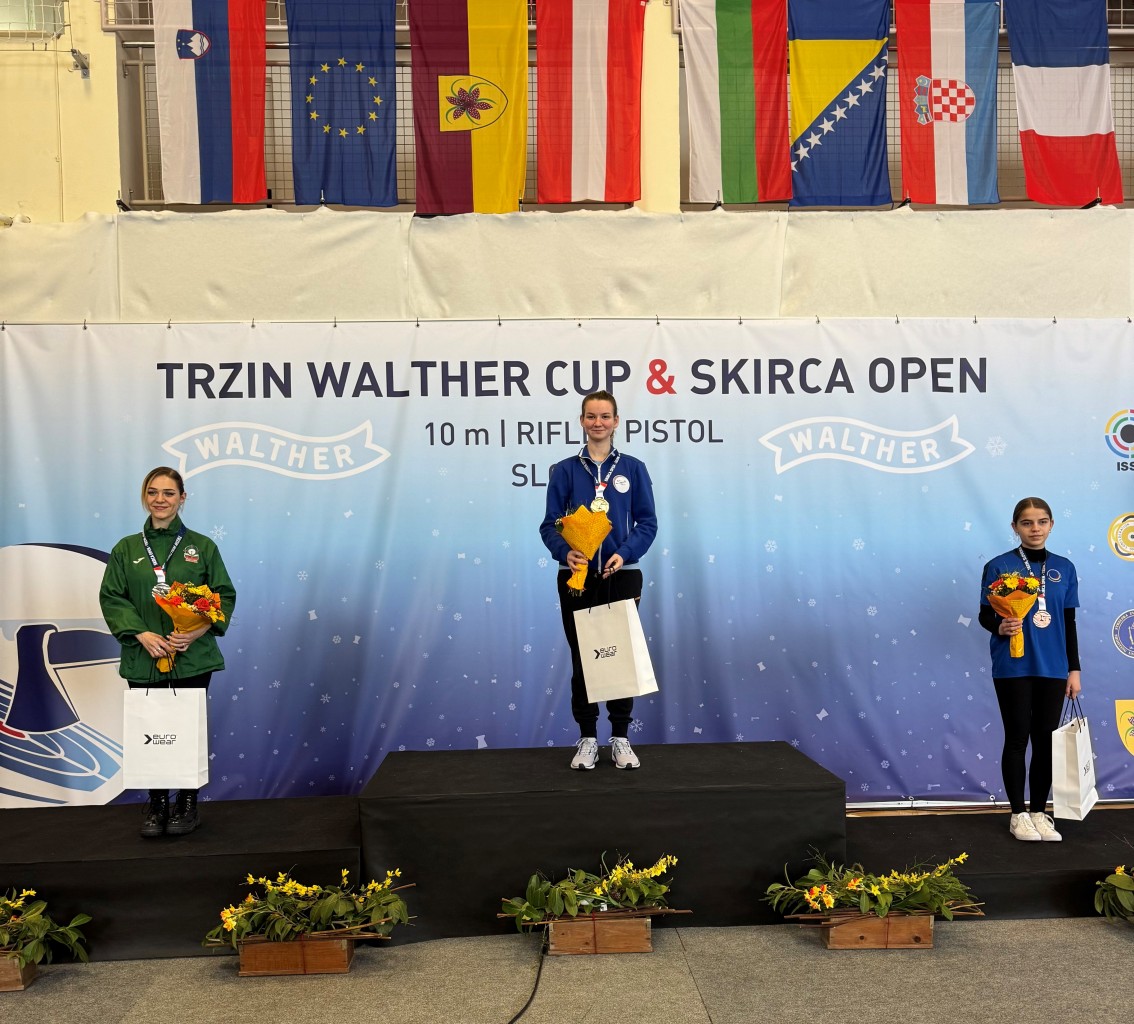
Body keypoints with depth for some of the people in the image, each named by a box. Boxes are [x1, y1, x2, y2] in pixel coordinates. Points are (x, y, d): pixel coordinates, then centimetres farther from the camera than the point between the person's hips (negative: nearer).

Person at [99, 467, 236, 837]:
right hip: (144, 657, 1)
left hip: (193, 657, -1)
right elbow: (111, 597, 3)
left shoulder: (202, 546, 4)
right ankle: (156, 805, 16)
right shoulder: (126, 549, 7)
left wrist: (196, 632, -14)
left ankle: (188, 804, 17)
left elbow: (224, 596, 2)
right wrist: (142, 634, -13)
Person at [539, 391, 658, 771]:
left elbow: (647, 522, 2)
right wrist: (565, 552, -19)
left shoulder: (633, 469, 4)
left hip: (622, 577, 0)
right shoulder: (565, 471, 3)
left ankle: (620, 738, 16)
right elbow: (550, 524, 1)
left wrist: (624, 554, -15)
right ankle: (587, 739, 15)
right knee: (582, 658, 4)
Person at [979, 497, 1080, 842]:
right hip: (1013, 667, -3)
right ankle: (1018, 814, 15)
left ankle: (1039, 812, 21)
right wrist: (1000, 626, -24)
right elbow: (985, 615, -1)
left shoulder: (1064, 568, 6)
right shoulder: (999, 566, -5)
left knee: (1046, 740, 8)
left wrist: (1074, 669, 6)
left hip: (1052, 668, 3)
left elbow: (1069, 623, 9)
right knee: (1017, 739, 3)